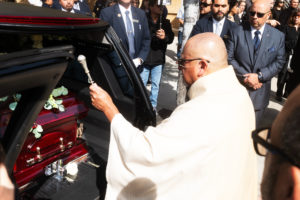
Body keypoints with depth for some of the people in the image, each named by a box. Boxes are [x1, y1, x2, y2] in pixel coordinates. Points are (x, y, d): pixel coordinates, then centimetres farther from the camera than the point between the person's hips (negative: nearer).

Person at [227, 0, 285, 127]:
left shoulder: (278, 36, 3)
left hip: (260, 92, 1)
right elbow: (229, 58, -6)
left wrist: (259, 76, -15)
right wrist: (244, 77, -15)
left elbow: (279, 61, 0)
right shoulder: (236, 32, -1)